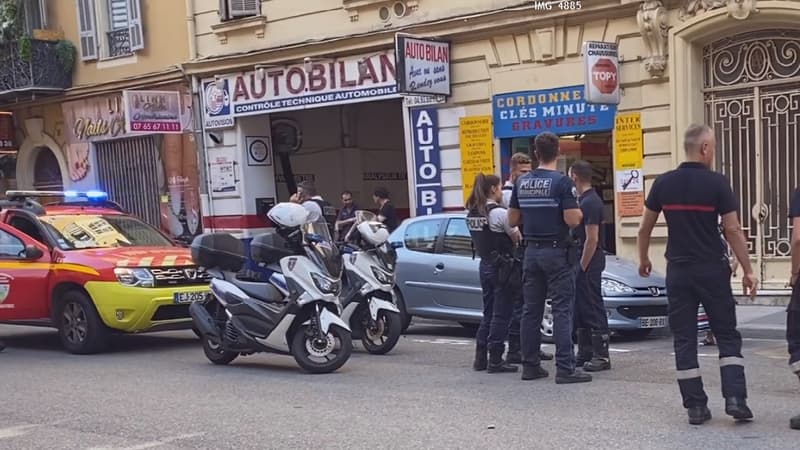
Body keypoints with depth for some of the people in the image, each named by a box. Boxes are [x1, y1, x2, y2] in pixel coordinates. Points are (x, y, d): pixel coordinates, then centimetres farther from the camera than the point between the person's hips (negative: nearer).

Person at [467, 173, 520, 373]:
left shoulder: (472, 213, 8)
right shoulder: (499, 213, -15)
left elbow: (480, 240, 10)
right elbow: (517, 238, -9)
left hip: (485, 265, 8)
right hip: (501, 266, -8)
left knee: (488, 313, 15)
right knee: (501, 314, -1)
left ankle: (480, 357, 16)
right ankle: (495, 360, -1)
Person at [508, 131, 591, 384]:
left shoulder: (522, 182, 7)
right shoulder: (562, 182, -11)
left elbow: (512, 220, 11)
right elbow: (572, 220, -17)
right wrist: (578, 211, 4)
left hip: (532, 251, 6)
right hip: (556, 251, -6)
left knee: (531, 309, 10)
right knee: (562, 310, -5)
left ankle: (530, 365, 13)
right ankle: (565, 368, -7)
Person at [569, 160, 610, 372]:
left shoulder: (590, 202, -16)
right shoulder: (583, 199, 14)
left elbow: (592, 239, -20)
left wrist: (582, 267, -19)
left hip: (589, 260, -10)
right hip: (581, 259, 10)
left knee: (593, 307, -7)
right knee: (580, 307, 13)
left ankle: (601, 355, -4)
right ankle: (585, 352, 20)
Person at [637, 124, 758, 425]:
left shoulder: (664, 183, 1)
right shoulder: (717, 183, -8)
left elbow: (645, 228, 8)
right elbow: (733, 231, -9)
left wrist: (643, 260, 23)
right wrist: (748, 270, -3)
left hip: (678, 271, 3)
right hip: (713, 270, -2)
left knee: (684, 340, 6)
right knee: (727, 336, 8)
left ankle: (695, 406, 6)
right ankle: (735, 398, -1)